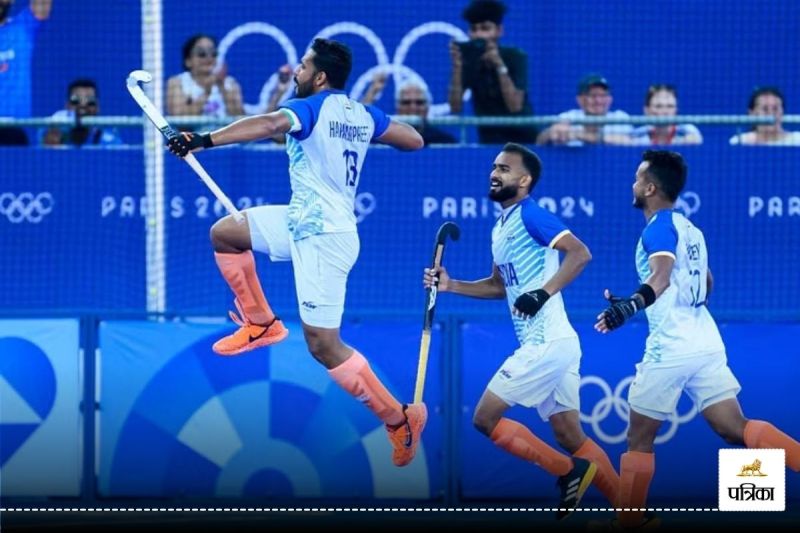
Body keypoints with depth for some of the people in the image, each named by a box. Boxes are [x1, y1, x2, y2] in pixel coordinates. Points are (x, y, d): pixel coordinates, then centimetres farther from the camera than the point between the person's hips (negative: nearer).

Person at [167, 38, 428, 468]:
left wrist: (204, 140, -43)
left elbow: (270, 124, -33)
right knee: (224, 233, 14)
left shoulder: (312, 107, -14)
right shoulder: (363, 114, 9)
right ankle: (261, 323, 22)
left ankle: (400, 418, -2)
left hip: (322, 235, -9)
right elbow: (414, 140, 15)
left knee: (323, 345, -7)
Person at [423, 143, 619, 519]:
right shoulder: (501, 226, 18)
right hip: (548, 345, 9)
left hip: (546, 343, -9)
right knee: (571, 437, 9)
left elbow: (580, 253, -20)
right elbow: (500, 285, 29)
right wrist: (451, 286, 18)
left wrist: (543, 293, -26)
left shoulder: (529, 215, -10)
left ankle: (569, 472, -2)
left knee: (486, 417, -7)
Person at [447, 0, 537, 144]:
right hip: (490, 140, 1)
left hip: (522, 136, -1)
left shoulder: (514, 56, -13)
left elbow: (515, 106, -23)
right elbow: (455, 107, -17)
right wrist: (457, 66, -27)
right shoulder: (468, 59, -8)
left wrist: (500, 66, -31)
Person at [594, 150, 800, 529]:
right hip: (707, 343, 7)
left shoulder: (659, 227, -8)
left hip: (670, 348, -7)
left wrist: (630, 306, -45)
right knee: (734, 429, -1)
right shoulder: (689, 228, 18)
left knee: (639, 438, 7)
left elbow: (662, 274, -28)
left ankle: (629, 519, 12)